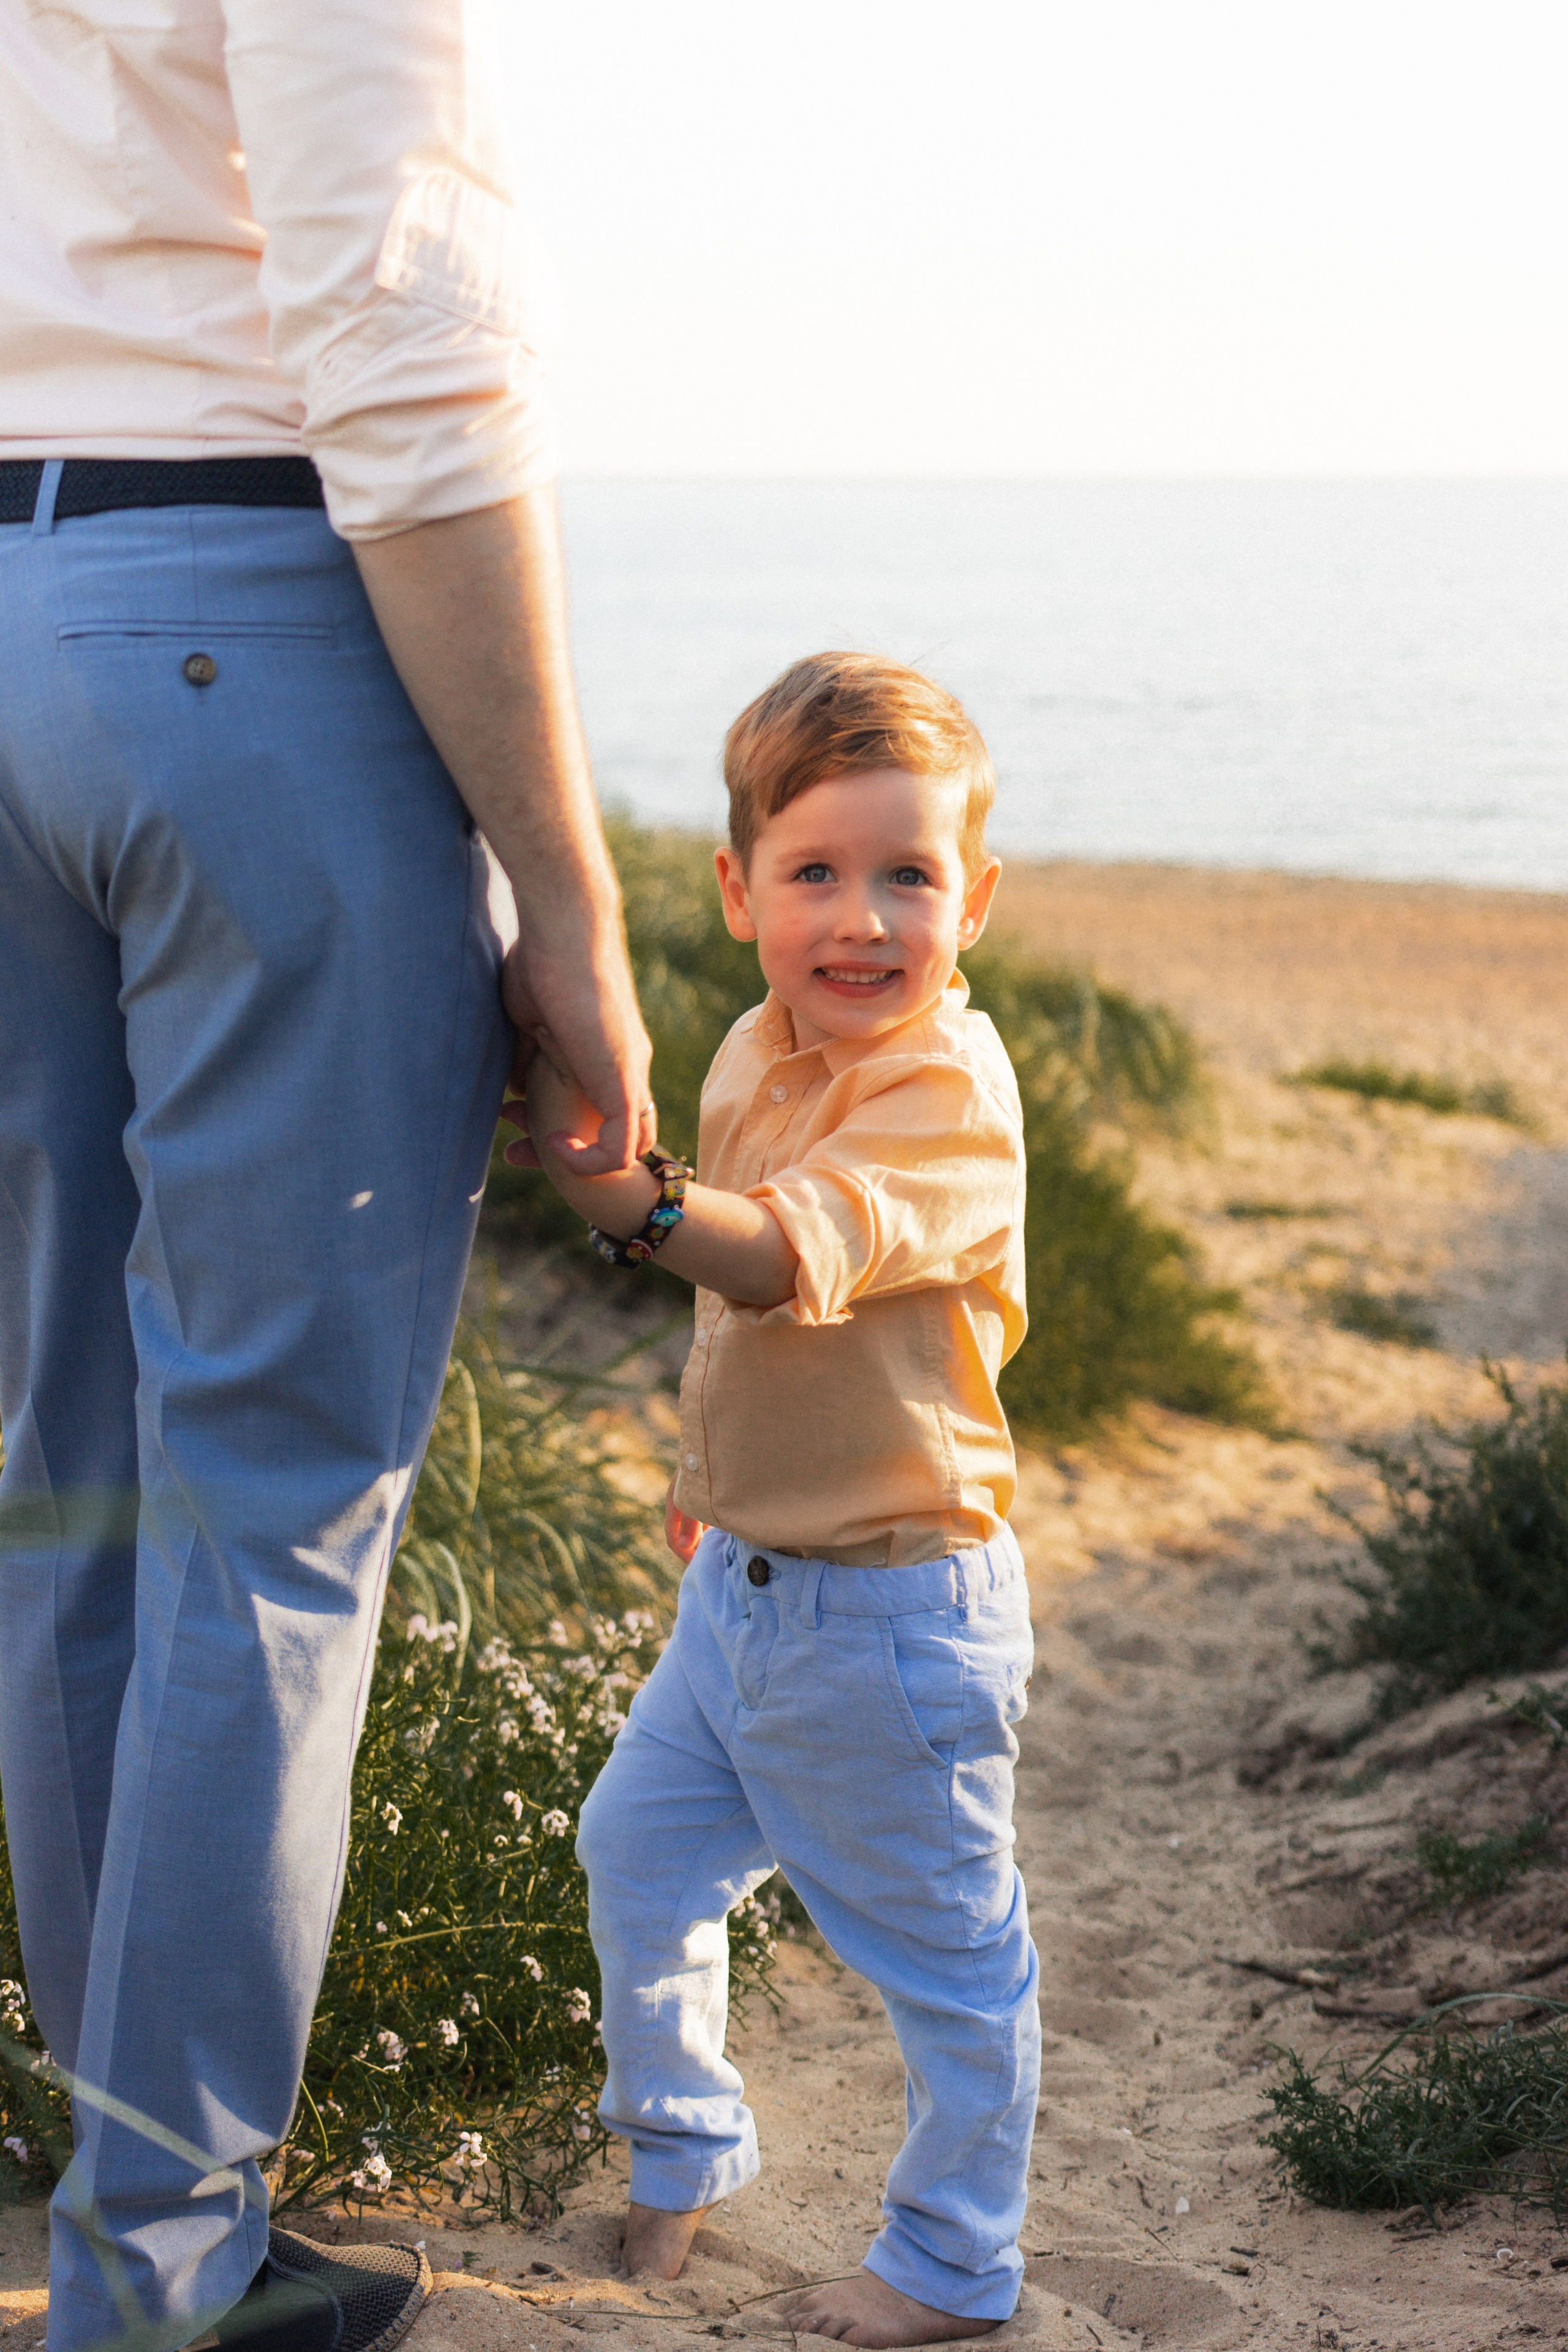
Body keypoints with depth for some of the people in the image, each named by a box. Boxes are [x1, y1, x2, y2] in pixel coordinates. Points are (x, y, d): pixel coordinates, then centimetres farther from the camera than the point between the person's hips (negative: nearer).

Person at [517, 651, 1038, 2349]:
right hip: (744, 1572, 8)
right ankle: (679, 2147, 39)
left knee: (943, 1947, 6)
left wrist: (623, 1191, -53)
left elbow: (791, 1258, -39)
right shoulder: (759, 1057, 4)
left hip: (891, 1603, -8)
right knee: (637, 1850, 18)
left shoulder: (948, 1096, -23)